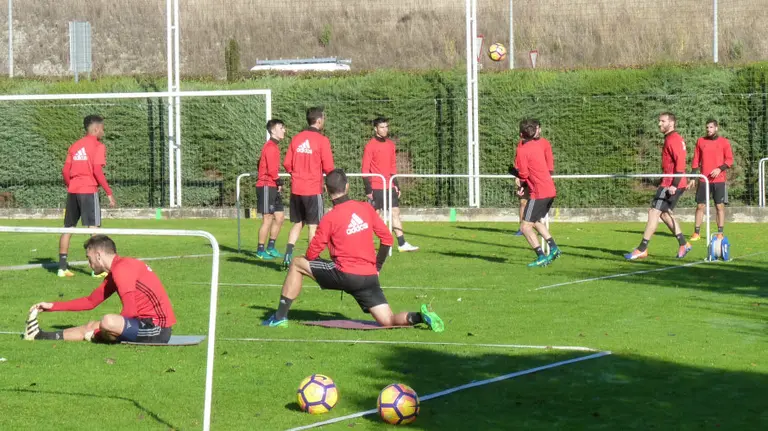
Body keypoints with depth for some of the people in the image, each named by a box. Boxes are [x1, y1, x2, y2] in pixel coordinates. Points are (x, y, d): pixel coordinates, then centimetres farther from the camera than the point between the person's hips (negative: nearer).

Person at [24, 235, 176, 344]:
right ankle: (41, 335, 24)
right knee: (91, 326, 19)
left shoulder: (121, 269, -15)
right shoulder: (114, 272, 17)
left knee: (108, 322, -32)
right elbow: (90, 302, 25)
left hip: (157, 329, -10)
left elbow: (130, 311, -22)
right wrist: (52, 306, 24)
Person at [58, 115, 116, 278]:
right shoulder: (98, 146, -5)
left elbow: (65, 171, 10)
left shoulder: (74, 146, 14)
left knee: (68, 228, 10)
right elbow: (97, 171, -13)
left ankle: (62, 267, 10)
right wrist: (109, 193, -9)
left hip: (73, 191, 6)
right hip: (89, 191, -6)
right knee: (94, 228, -4)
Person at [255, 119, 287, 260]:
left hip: (273, 188, 10)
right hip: (267, 186, -10)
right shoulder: (271, 147, -14)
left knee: (280, 217, 11)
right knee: (268, 219, -5)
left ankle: (270, 247, 19)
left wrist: (278, 182, 9)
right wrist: (279, 181, -5)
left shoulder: (272, 146, 16)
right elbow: (272, 170, -20)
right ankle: (260, 251, 2)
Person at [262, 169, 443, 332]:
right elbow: (387, 239, 11)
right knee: (388, 321, 8)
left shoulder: (330, 218, -8)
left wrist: (306, 257, 21)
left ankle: (280, 316, 12)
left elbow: (312, 253, -2)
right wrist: (377, 267, 20)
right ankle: (420, 317, -22)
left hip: (345, 275, -4)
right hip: (370, 277, 4)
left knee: (297, 264, 13)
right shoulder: (366, 208, 6)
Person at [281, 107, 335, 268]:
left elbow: (287, 164, 6)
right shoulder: (322, 140, -10)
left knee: (297, 223, 16)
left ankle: (288, 255, 5)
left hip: (296, 188, 5)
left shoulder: (296, 139, 5)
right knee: (313, 225, 4)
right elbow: (328, 167, -13)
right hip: (313, 189, -5)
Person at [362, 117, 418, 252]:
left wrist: (396, 184, 16)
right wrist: (368, 188, -13)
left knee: (396, 212, 3)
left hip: (390, 186, 6)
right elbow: (365, 169, -8)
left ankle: (402, 244, 4)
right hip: (376, 187, -6)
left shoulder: (390, 144, 12)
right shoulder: (370, 146, -7)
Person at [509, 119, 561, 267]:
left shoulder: (522, 150, -12)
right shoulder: (541, 143, 10)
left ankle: (541, 257, -12)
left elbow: (523, 175, -11)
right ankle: (553, 248, 19)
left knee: (525, 226, -5)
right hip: (551, 190, 8)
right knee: (536, 221, 26)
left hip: (539, 193, -8)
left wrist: (514, 171, 8)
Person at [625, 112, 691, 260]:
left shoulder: (673, 139, -13)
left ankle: (642, 249, -11)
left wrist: (674, 185, -25)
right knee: (664, 213, 16)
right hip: (669, 184, 10)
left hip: (671, 185, -10)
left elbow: (680, 163, -21)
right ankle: (683, 244, 20)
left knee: (654, 212, -10)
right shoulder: (670, 139, 17)